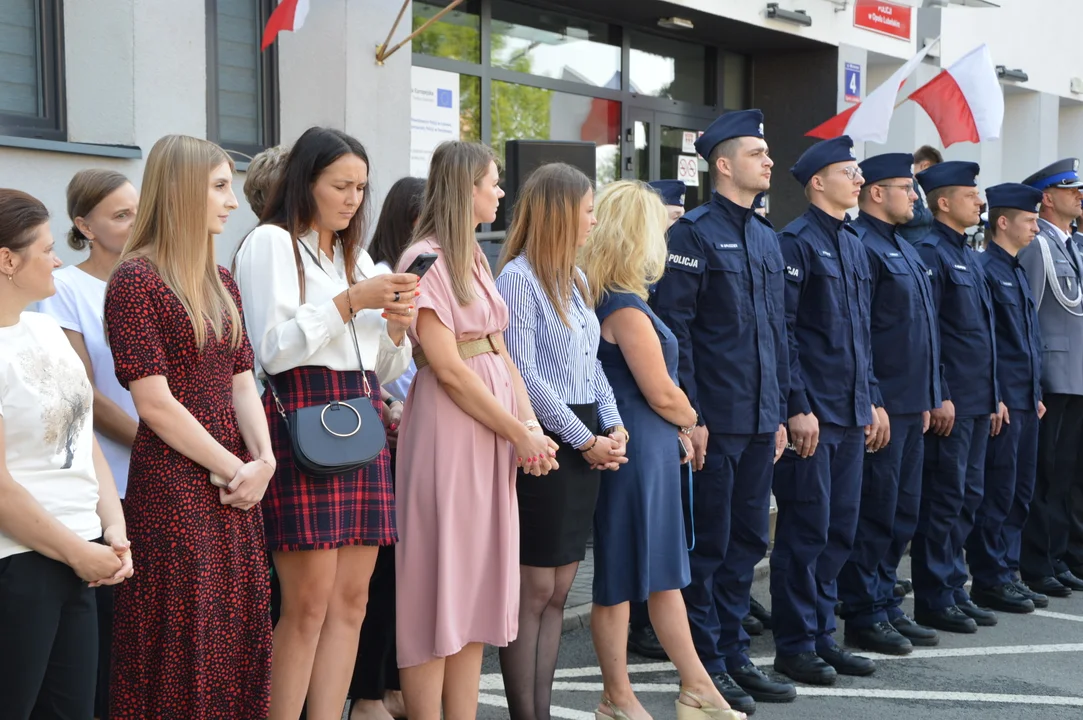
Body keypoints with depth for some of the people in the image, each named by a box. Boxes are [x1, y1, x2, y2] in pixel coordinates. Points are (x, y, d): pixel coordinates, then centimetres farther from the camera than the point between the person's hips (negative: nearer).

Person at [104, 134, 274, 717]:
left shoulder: (220, 283, 14)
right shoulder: (137, 280, -10)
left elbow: (240, 380, 11)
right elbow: (155, 403, -14)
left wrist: (263, 459, -6)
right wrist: (233, 469, -11)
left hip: (236, 491, 7)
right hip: (172, 489, -7)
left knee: (236, 640, 10)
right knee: (181, 648, -1)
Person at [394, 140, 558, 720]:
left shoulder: (475, 256, 17)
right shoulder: (425, 260, -10)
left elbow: (498, 350, 13)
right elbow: (449, 369, -16)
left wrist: (530, 423, -2)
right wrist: (520, 434, -12)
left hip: (495, 429, 9)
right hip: (450, 430, -9)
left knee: (478, 584, 10)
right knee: (438, 584, -2)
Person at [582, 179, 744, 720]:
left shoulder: (605, 300, 11)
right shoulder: (627, 309, -17)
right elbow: (662, 395, -15)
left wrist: (676, 433, 9)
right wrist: (690, 420, 4)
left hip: (650, 451, 10)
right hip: (637, 447, -10)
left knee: (663, 572, 14)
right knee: (620, 579, 3)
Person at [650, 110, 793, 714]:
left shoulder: (768, 237, 15)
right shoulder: (695, 233, -9)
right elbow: (674, 326, -14)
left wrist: (780, 412, 15)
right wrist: (689, 416, -17)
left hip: (761, 419, 8)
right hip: (715, 419, -7)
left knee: (749, 540, 13)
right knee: (709, 543, 2)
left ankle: (735, 656, 25)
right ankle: (706, 666, 13)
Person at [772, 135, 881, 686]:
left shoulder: (854, 244, 16)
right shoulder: (796, 241, -10)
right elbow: (782, 330, -15)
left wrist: (873, 400, 16)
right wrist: (798, 407, -18)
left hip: (852, 413, 8)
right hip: (812, 412, -8)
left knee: (840, 530, 12)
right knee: (805, 530, -2)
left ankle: (822, 635, 22)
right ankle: (795, 646, 9)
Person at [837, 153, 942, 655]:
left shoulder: (904, 249, 18)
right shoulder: (861, 246, -13)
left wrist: (926, 399, 18)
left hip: (910, 405, 10)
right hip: (881, 405, -10)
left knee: (903, 511, 14)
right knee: (876, 511, -2)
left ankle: (885, 605, 25)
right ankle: (864, 617, 8)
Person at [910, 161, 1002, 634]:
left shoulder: (969, 257, 18)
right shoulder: (930, 253, -11)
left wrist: (995, 396, 18)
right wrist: (939, 398, -20)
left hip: (978, 402, 9)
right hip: (949, 403, -9)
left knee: (967, 498, 13)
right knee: (944, 500, -3)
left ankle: (953, 591, 22)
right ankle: (934, 601, 5)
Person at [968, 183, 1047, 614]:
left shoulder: (1017, 272, 18)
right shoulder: (985, 269, -12)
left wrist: (1036, 395, 18)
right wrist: (994, 398, -18)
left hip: (1025, 401, 9)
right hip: (1001, 401, -9)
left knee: (1020, 493, 13)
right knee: (997, 493, -4)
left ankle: (1006, 572, 21)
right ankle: (989, 582, 5)